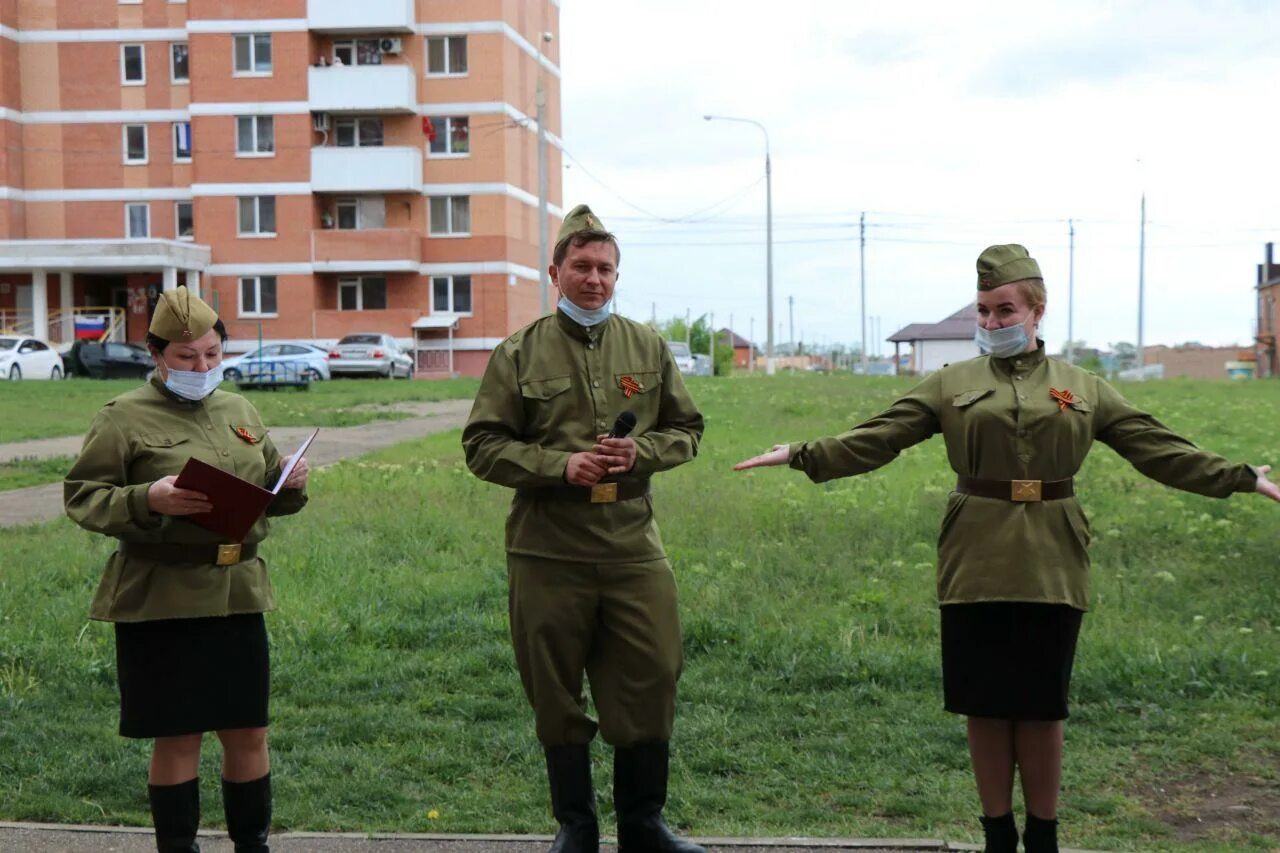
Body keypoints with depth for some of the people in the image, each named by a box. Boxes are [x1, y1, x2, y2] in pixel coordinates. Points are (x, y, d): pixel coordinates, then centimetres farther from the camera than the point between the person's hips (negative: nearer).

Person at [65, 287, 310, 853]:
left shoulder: (240, 411, 13)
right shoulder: (123, 418, -3)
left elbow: (269, 494, 22)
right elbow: (81, 497, -7)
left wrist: (291, 483, -1)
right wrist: (147, 500, -23)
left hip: (238, 594, 5)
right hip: (162, 600, -5)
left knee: (248, 731, 11)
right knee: (177, 738, 4)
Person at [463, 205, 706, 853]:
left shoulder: (649, 348, 8)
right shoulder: (519, 354, 1)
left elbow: (686, 429, 14)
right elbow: (483, 445, -1)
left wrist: (643, 452, -7)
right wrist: (559, 465, -14)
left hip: (634, 550, 2)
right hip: (547, 554, -1)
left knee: (650, 684, 5)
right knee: (557, 697, 8)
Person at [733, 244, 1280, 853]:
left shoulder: (1083, 389, 8)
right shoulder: (951, 385, 5)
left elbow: (1159, 447, 8)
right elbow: (876, 438, -1)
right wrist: (804, 456, -12)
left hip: (1051, 567, 0)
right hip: (976, 565, 0)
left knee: (1042, 709, 5)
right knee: (986, 707, 5)